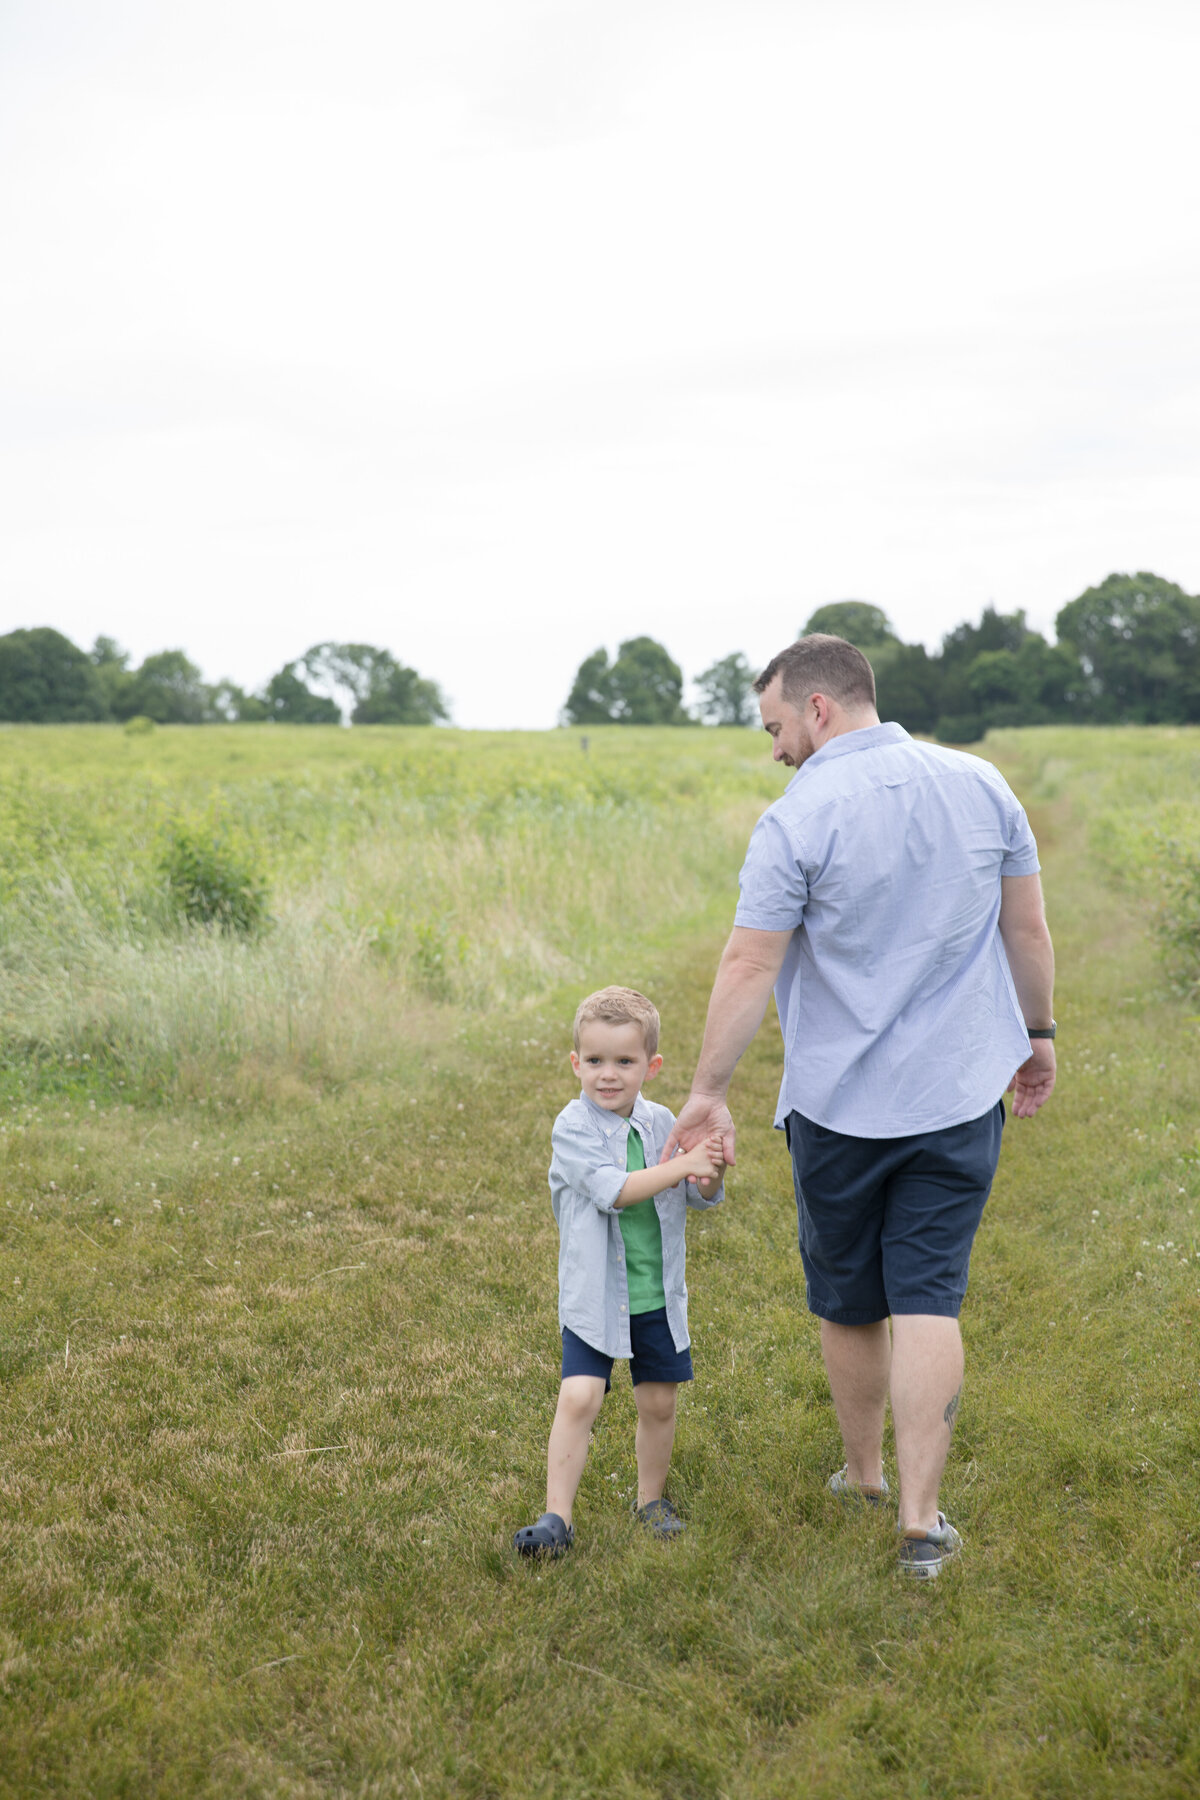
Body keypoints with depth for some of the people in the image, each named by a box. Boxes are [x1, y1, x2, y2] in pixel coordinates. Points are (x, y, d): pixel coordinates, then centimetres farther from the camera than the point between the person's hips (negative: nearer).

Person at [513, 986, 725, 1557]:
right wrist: (683, 1164, -27)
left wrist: (710, 1173, -17)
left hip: (658, 1294, 4)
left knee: (658, 1401, 12)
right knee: (578, 1398, -14)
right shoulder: (573, 1127, -12)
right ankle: (557, 1516, -5)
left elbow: (701, 1197, 7)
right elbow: (612, 1189, -25)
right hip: (594, 1295, -4)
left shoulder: (660, 1122, 2)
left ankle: (651, 1498, 32)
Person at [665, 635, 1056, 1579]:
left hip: (839, 1103, -3)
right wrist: (1036, 1033, 19)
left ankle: (863, 1474, 33)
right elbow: (1027, 927, 7)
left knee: (849, 1304, 15)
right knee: (927, 1300, 4)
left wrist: (708, 1093, -7)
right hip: (959, 1091, 3)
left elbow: (749, 967, -14)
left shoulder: (798, 819, -14)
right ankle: (920, 1517, 0)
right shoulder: (981, 786, 0)